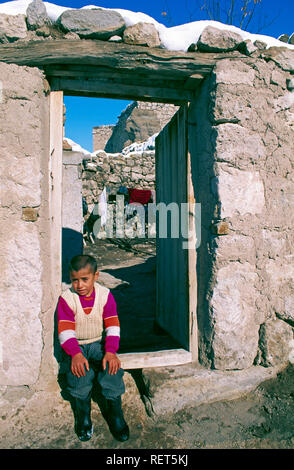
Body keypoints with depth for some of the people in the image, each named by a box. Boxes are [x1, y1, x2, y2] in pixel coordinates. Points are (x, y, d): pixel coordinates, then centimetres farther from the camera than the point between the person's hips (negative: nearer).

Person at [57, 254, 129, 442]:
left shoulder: (105, 295, -5)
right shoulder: (66, 299, -8)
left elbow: (113, 326, -8)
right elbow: (65, 330, -14)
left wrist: (111, 352, -23)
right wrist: (75, 354, -30)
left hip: (100, 343, 1)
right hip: (76, 347, 0)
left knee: (112, 368, -26)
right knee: (79, 373, -29)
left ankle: (115, 414, -5)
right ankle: (83, 417, -4)